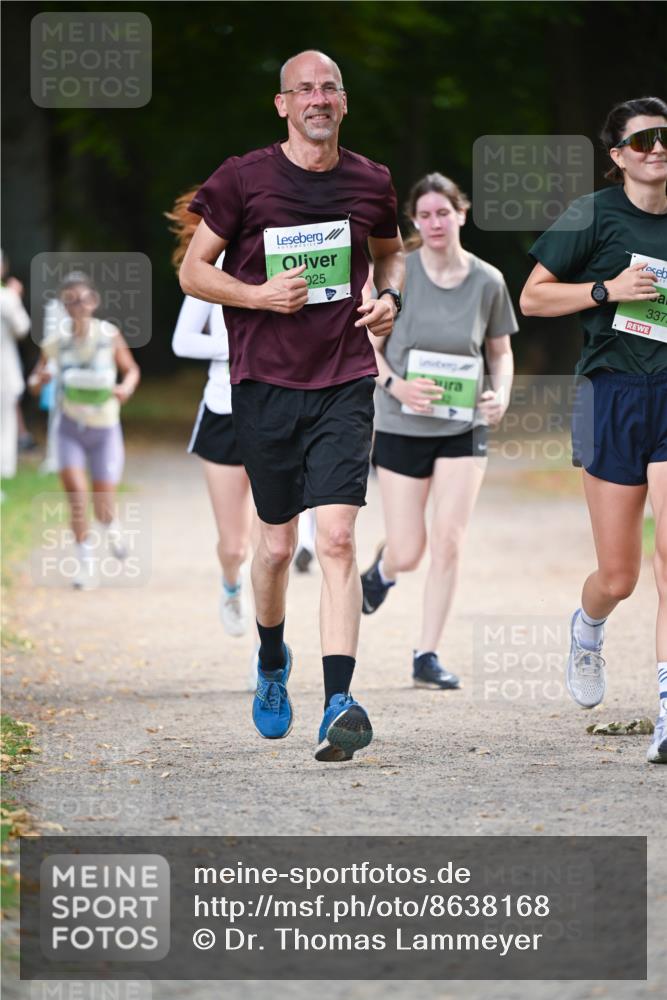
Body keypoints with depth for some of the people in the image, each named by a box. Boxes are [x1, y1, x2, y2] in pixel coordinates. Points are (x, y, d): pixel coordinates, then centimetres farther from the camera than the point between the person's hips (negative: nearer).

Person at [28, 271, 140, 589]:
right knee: (76, 497, -16)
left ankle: (111, 527, 40)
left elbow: (131, 369, 2)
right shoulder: (56, 340, -11)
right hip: (71, 428, 0)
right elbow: (36, 382, -2)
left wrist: (126, 387, -20)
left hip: (105, 429, 0)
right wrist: (39, 380, -25)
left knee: (103, 509, 2)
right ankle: (86, 563, 0)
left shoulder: (109, 335, -13)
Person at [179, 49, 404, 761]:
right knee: (277, 543, 10)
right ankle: (272, 662, 39)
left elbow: (391, 252, 26)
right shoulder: (242, 179, -2)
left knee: (336, 537, -15)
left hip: (344, 383, 0)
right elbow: (193, 271, 3)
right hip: (264, 382, 0)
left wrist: (390, 297, 5)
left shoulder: (371, 183, 6)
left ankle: (337, 704, -21)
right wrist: (258, 294, -14)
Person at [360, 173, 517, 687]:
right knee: (408, 553, 1)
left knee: (449, 542, -10)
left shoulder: (488, 281, -2)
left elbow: (501, 353, 10)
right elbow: (368, 347, -3)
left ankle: (428, 656, 1)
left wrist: (501, 394, -10)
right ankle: (382, 570, 41)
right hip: (401, 427, -1)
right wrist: (395, 385, -21)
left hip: (463, 428, 1)